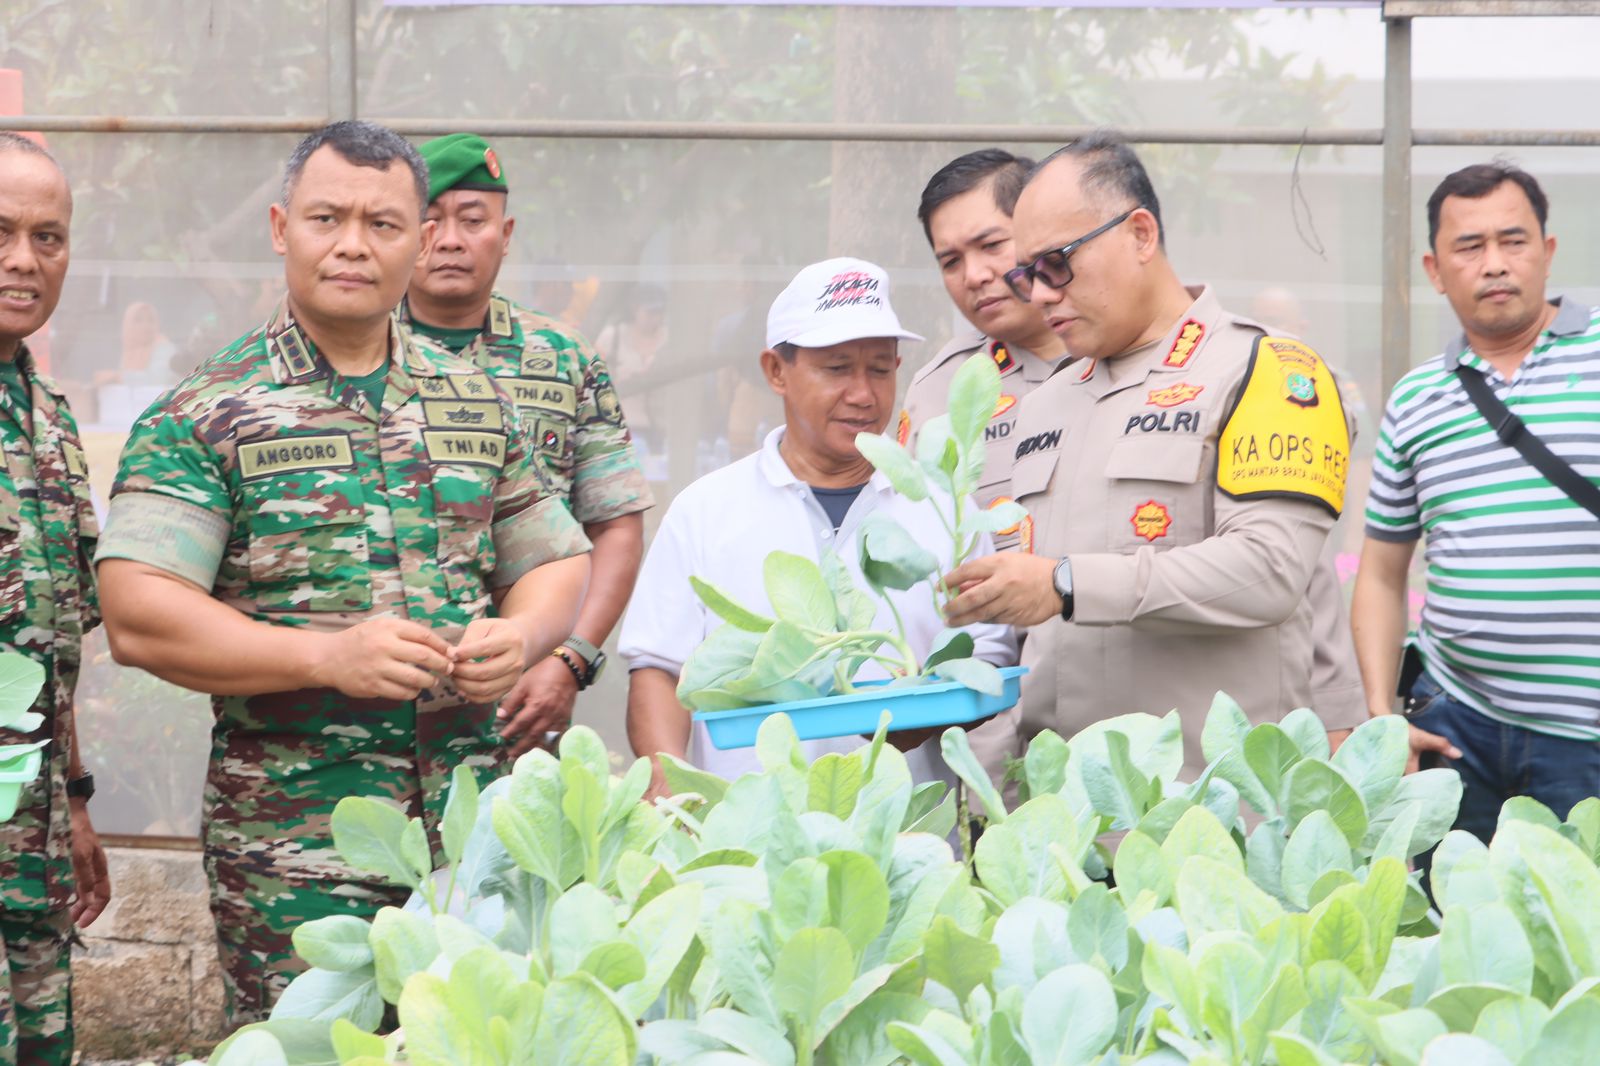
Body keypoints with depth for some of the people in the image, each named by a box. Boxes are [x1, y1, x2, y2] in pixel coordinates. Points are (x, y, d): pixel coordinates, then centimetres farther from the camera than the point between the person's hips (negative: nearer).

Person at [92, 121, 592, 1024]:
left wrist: (520, 634, -4)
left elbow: (558, 559, 20)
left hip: (475, 825, 4)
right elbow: (137, 617, -10)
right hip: (290, 840, -4)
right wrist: (329, 655, -19)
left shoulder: (479, 405, 13)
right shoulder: (203, 416, -1)